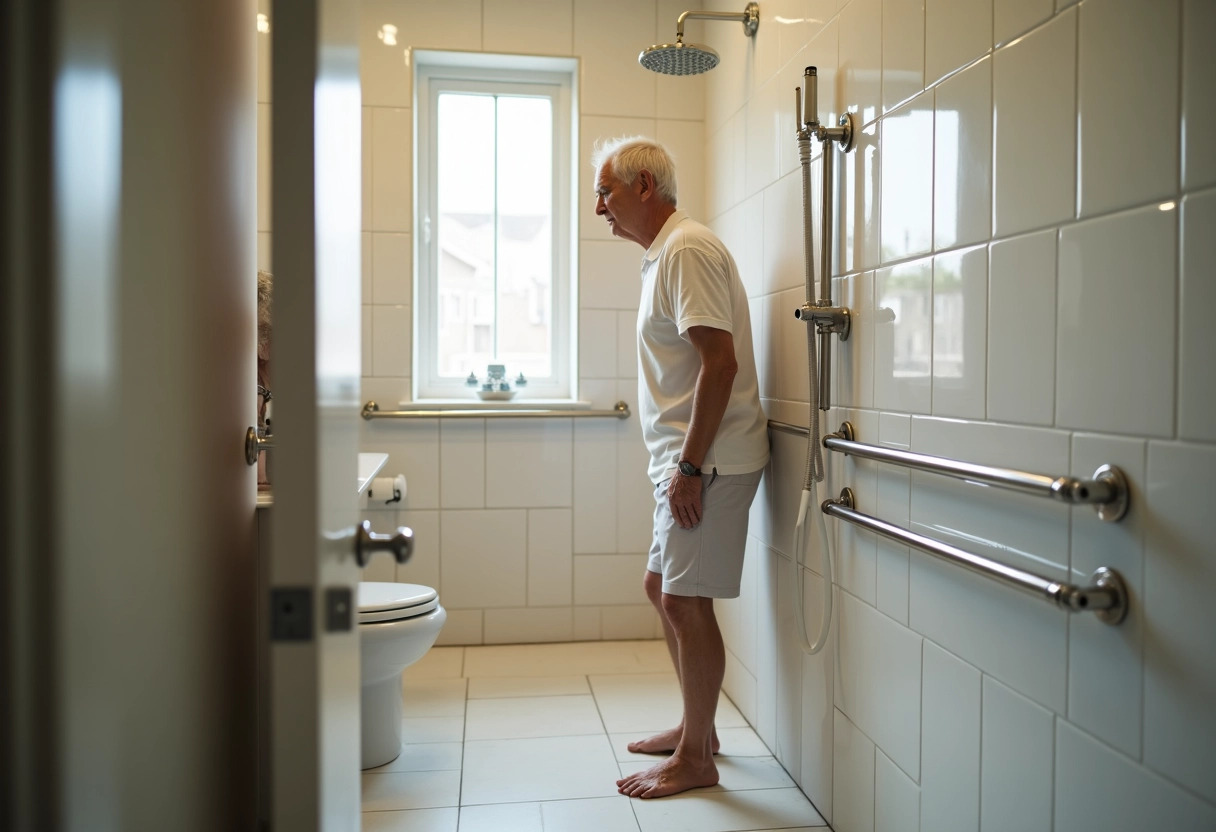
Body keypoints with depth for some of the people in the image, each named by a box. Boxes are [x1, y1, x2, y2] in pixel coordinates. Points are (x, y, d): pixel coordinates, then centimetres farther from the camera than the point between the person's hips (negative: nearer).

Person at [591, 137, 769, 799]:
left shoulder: (687, 250, -13)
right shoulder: (662, 254, 19)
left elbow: (719, 360, -22)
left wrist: (690, 466, -22)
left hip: (708, 462, -11)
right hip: (687, 460, 11)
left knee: (685, 601, -3)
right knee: (661, 588, 17)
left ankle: (695, 758, 12)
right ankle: (697, 726, 31)